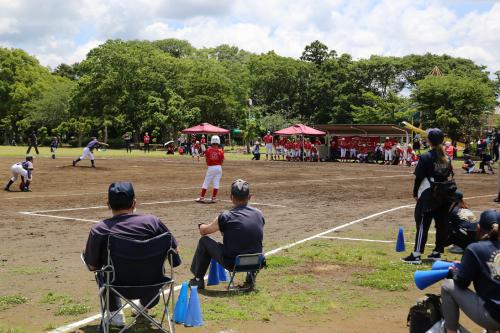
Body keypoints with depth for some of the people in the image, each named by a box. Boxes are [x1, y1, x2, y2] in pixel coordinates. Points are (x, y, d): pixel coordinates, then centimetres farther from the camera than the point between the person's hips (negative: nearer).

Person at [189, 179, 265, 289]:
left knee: (204, 241, 14)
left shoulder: (225, 217, -12)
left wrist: (201, 226, 30)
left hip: (232, 263, -4)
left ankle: (198, 280, 25)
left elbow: (203, 231, 6)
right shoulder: (259, 214, -1)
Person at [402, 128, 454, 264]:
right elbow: (449, 176, 11)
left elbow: (419, 178, -10)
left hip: (428, 196, -6)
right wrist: (444, 190, 18)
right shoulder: (446, 158, 7)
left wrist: (415, 193, 0)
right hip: (444, 196, 6)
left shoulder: (426, 157, -11)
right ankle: (437, 252, 17)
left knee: (423, 224, -6)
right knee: (441, 224, 11)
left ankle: (416, 255, -9)